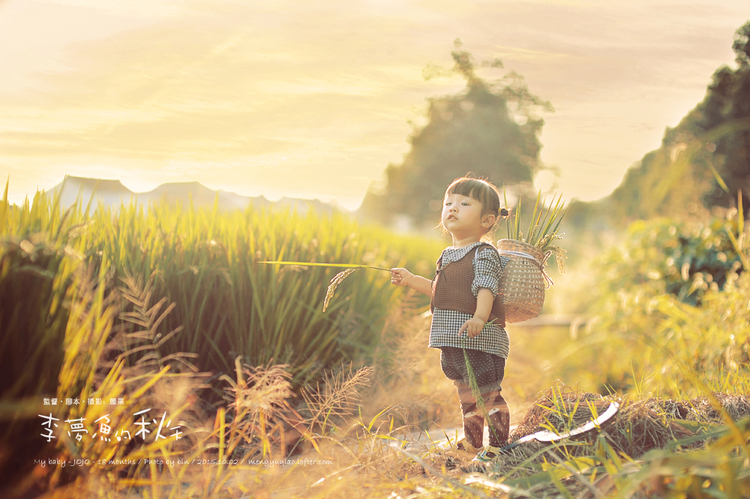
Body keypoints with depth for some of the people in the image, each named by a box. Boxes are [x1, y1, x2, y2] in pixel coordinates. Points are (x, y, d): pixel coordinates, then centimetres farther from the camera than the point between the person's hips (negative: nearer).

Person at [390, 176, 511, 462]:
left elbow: (486, 288, -24)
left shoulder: (484, 253, -10)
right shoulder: (448, 256, 17)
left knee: (488, 394, -5)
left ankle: (497, 446, 9)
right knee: (467, 395, 21)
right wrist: (411, 280, 26)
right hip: (452, 341, 9)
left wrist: (480, 316, -40)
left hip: (480, 340, -9)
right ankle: (472, 443, 36)